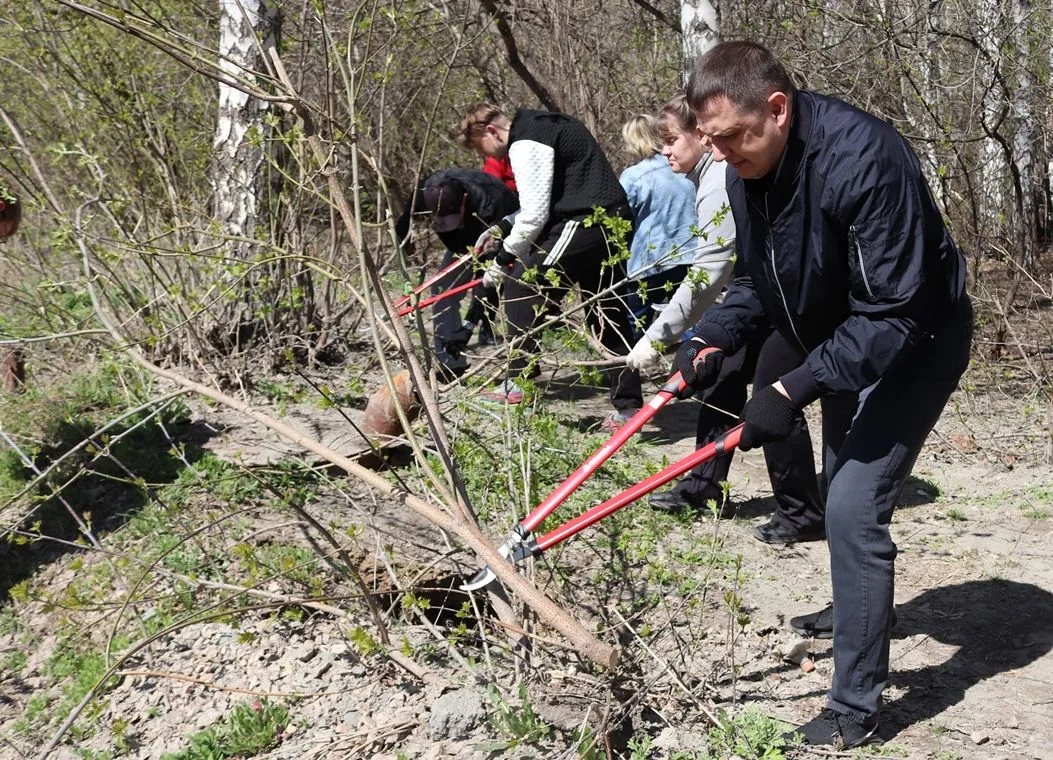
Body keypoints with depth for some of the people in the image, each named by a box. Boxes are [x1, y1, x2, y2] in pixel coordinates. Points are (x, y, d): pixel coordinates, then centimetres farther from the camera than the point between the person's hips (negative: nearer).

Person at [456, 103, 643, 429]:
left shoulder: (525, 143, -9)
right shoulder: (544, 125, 22)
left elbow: (535, 214, -14)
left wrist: (505, 257, -1)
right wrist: (504, 230, 21)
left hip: (585, 224, -10)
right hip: (616, 221, 10)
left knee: (522, 287, 2)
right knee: (608, 313, 12)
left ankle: (518, 382, 6)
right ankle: (628, 406, 14)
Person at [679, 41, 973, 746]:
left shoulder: (862, 159, -35)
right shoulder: (747, 168, -9)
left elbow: (894, 314, -34)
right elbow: (757, 279, 6)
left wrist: (795, 391, -37)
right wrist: (715, 338, -11)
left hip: (914, 344, -8)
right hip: (845, 342, 9)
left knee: (853, 509, -16)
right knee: (842, 494, 23)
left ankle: (855, 708, -4)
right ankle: (864, 611, 50)